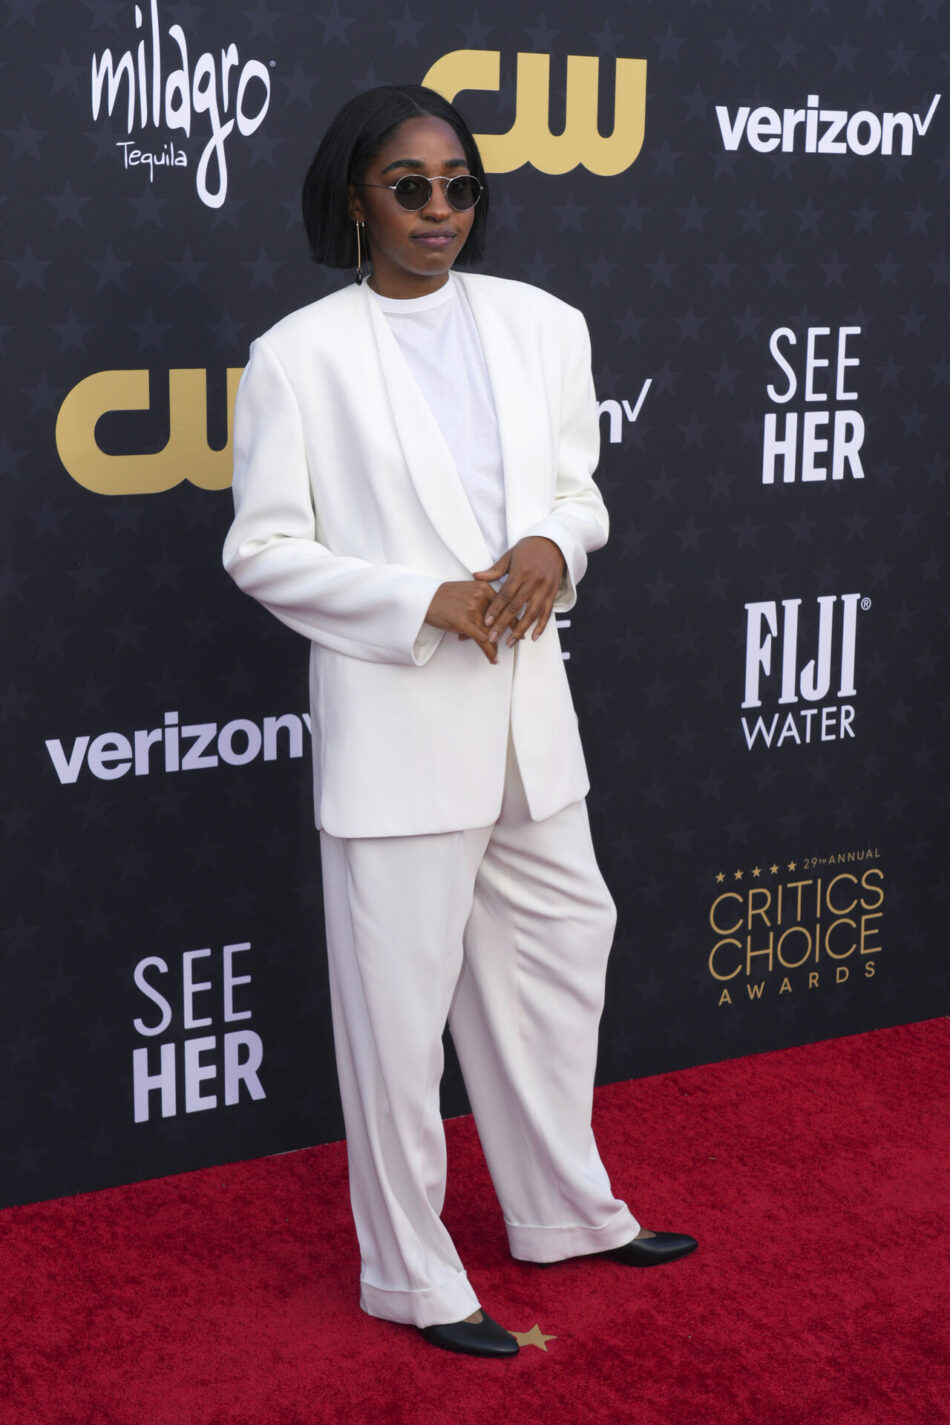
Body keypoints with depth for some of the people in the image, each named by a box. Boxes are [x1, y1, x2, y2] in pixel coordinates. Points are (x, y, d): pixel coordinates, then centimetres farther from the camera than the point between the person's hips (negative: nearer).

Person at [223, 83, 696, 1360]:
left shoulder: (541, 326, 5)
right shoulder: (300, 356, -8)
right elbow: (262, 548, -7)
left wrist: (552, 547, -11)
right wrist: (427, 603, -17)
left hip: (527, 707, 5)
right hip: (395, 722, -5)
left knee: (560, 954, 18)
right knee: (397, 1006, 4)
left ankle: (565, 1211, 39)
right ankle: (411, 1274, 22)